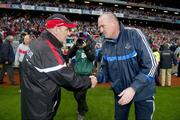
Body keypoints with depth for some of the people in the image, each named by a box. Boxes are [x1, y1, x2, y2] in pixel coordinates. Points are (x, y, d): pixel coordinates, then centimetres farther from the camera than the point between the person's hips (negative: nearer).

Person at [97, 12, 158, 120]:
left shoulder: (134, 34, -20)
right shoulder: (106, 44, -4)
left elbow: (151, 64, -22)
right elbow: (105, 67, 6)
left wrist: (134, 88, -28)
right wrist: (96, 78, -15)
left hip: (142, 91, -4)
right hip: (120, 92, 5)